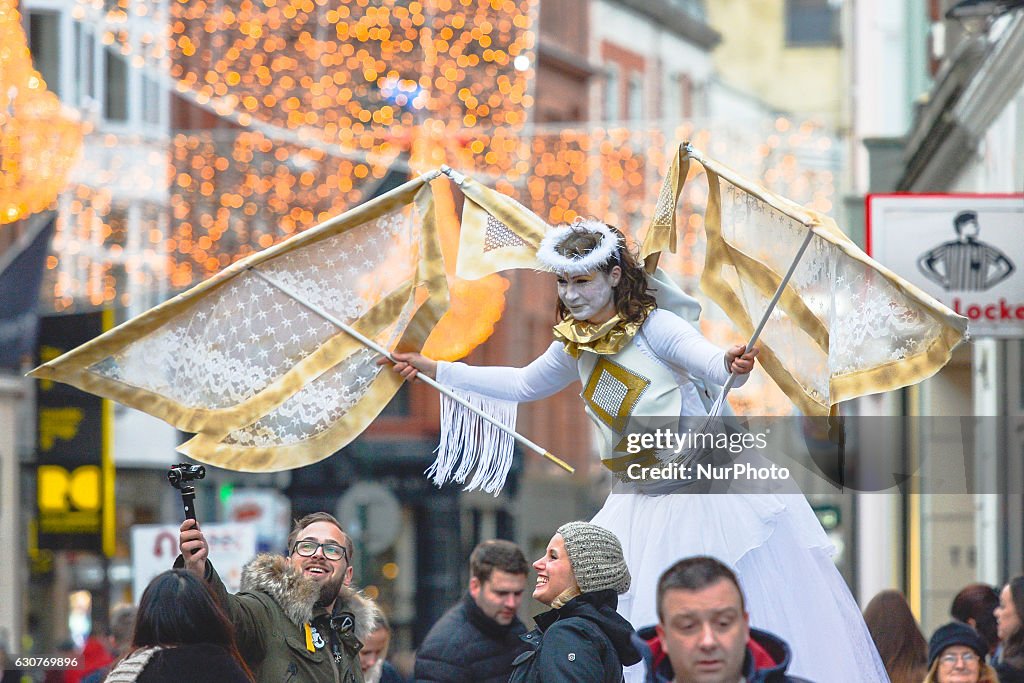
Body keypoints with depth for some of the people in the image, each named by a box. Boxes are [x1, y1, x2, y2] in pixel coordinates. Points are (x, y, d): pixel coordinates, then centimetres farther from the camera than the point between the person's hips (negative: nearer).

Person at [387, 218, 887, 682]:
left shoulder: (653, 327, -15)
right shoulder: (575, 348, 6)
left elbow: (709, 360, -32)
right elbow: (523, 384, 25)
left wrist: (732, 363, -57)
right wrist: (436, 370, 26)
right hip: (639, 504, 6)